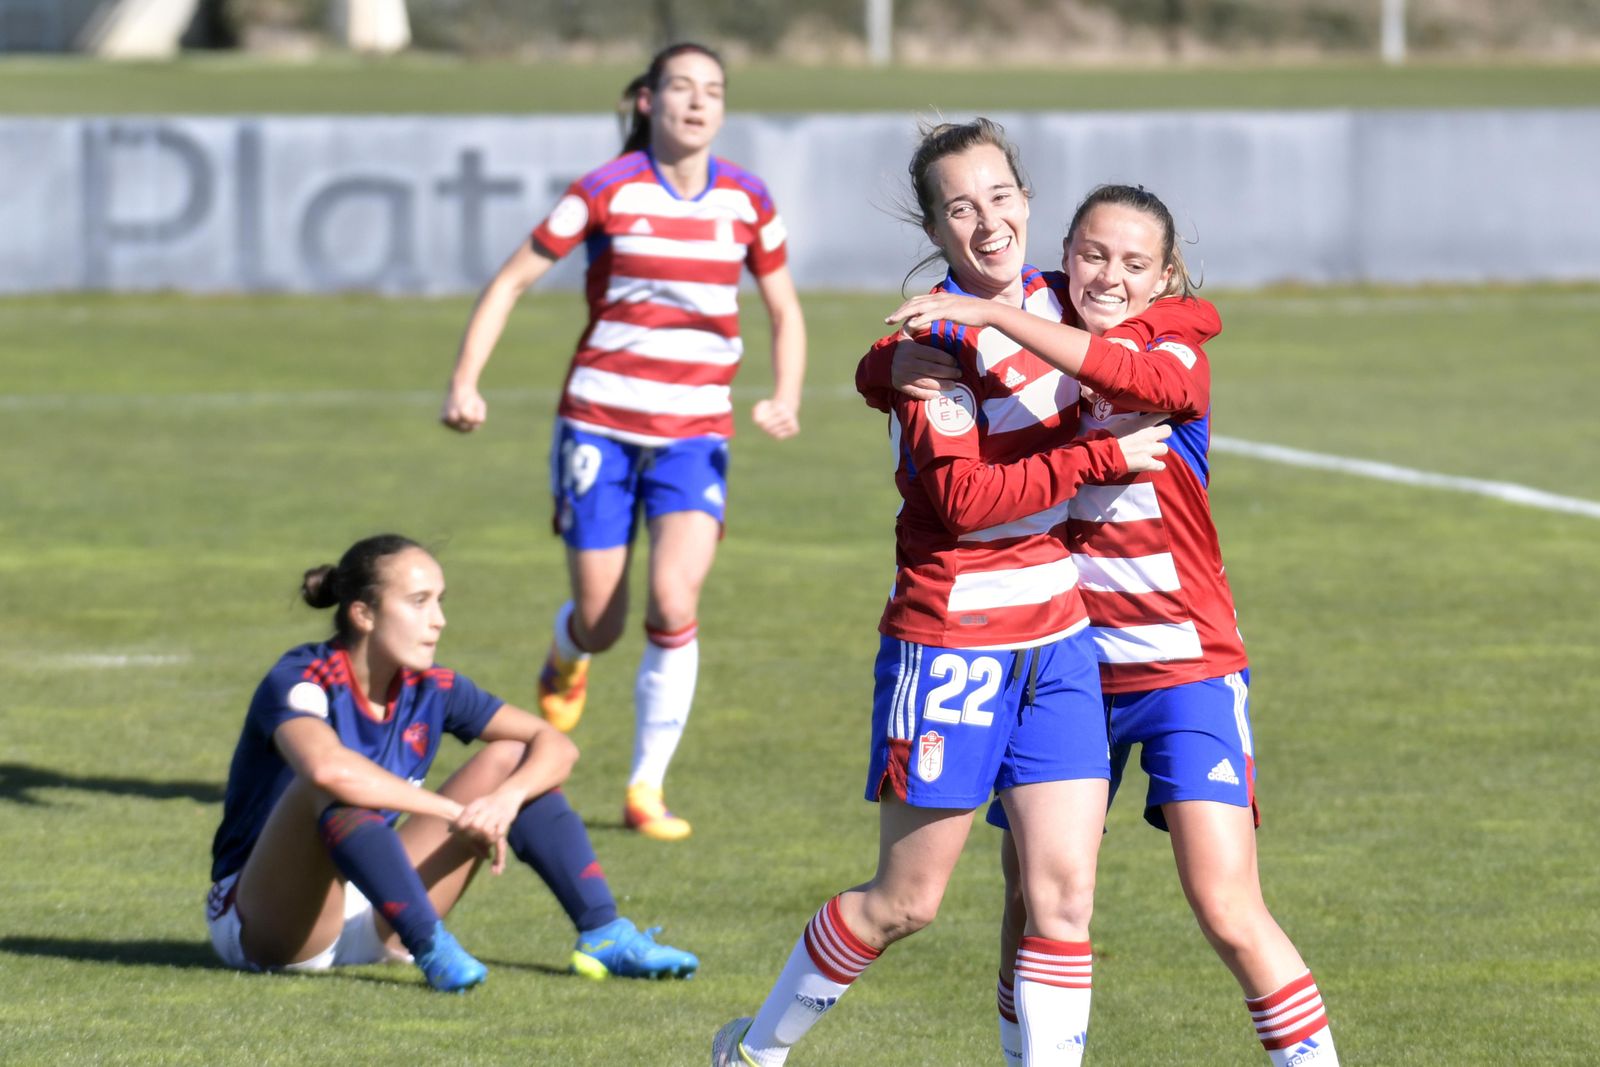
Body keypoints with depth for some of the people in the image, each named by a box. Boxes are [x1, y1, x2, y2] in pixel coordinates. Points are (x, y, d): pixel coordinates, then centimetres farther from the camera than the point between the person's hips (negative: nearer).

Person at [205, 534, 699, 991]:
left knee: (511, 757, -1)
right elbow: (326, 768, -42)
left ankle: (603, 934, -12)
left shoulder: (429, 689, 1)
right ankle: (430, 948, -39)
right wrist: (457, 812, -36)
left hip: (372, 920, 6)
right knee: (336, 790, -36)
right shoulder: (300, 684, -19)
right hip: (265, 926, -6)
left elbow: (556, 745, -2)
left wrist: (507, 797, -24)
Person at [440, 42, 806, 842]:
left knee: (674, 603, -19)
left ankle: (648, 788, -4)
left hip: (695, 432, 1)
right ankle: (566, 656, 42)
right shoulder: (609, 191, -6)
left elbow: (785, 311, 15)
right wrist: (464, 383, -12)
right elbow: (512, 280, -2)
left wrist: (785, 400, -2)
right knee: (600, 623, 1)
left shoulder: (747, 203, 2)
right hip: (599, 425, -1)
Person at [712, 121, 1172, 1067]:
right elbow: (966, 500, -23)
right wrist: (1102, 458, -21)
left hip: (1057, 638, 6)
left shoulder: (1054, 303, 5)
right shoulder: (934, 343, -14)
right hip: (952, 642, -6)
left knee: (1065, 894, -2)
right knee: (905, 901, 4)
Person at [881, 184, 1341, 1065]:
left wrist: (994, 317, -36)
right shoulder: (1040, 346, 5)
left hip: (1183, 665, -4)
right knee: (1032, 903, 8)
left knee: (1228, 911, -13)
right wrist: (907, 362, -21)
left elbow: (1132, 377, -30)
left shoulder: (1180, 350, -7)